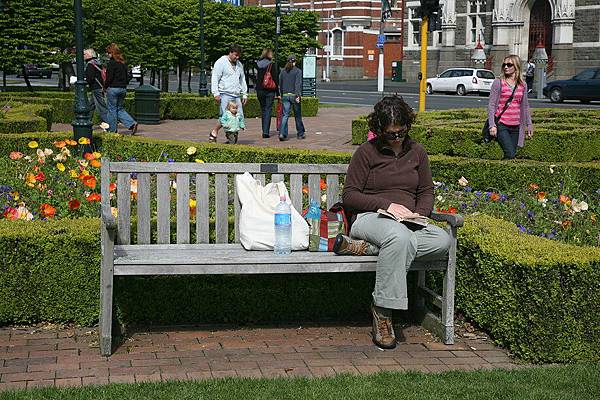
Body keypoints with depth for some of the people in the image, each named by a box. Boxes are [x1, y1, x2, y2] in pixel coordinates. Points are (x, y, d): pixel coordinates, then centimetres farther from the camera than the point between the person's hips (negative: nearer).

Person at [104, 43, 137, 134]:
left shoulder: (111, 63, -12)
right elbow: (127, 76, 14)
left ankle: (112, 130, 9)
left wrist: (105, 87, -1)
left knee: (112, 110, 3)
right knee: (120, 109, 14)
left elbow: (109, 77, -14)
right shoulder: (123, 63, 11)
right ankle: (132, 124, -4)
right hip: (123, 89, 7)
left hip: (113, 88, -7)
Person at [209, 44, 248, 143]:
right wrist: (216, 93, -12)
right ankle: (214, 133, 2)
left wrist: (245, 94, 21)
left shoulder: (239, 64, 21)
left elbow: (242, 80, 29)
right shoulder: (221, 62, -1)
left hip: (236, 96, 7)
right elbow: (215, 78, -5)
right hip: (225, 94, -7)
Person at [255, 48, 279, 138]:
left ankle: (265, 130, 19)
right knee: (268, 110, -2)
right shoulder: (272, 65, -8)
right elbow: (275, 79, -8)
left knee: (263, 110, 15)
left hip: (260, 90, 4)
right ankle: (266, 132, -8)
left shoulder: (258, 65, 6)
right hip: (269, 91, -4)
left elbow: (257, 78, 10)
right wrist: (277, 93, -3)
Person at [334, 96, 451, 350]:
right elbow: (349, 196, -1)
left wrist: (420, 213, -2)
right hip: (370, 218, -5)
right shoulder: (367, 152, 4)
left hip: (408, 222, 5)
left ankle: (363, 248, -29)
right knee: (400, 237, -41)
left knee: (443, 241, -29)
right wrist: (386, 204, -13)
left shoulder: (416, 152, 17)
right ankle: (382, 310, -34)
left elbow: (426, 192, 22)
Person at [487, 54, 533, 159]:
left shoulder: (522, 85, 9)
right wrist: (492, 125, -13)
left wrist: (529, 124, 16)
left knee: (513, 154, 4)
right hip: (501, 125, -5)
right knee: (510, 154, -17)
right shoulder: (498, 83, -4)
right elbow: (491, 105, -5)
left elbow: (525, 106, 18)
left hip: (516, 127, 5)